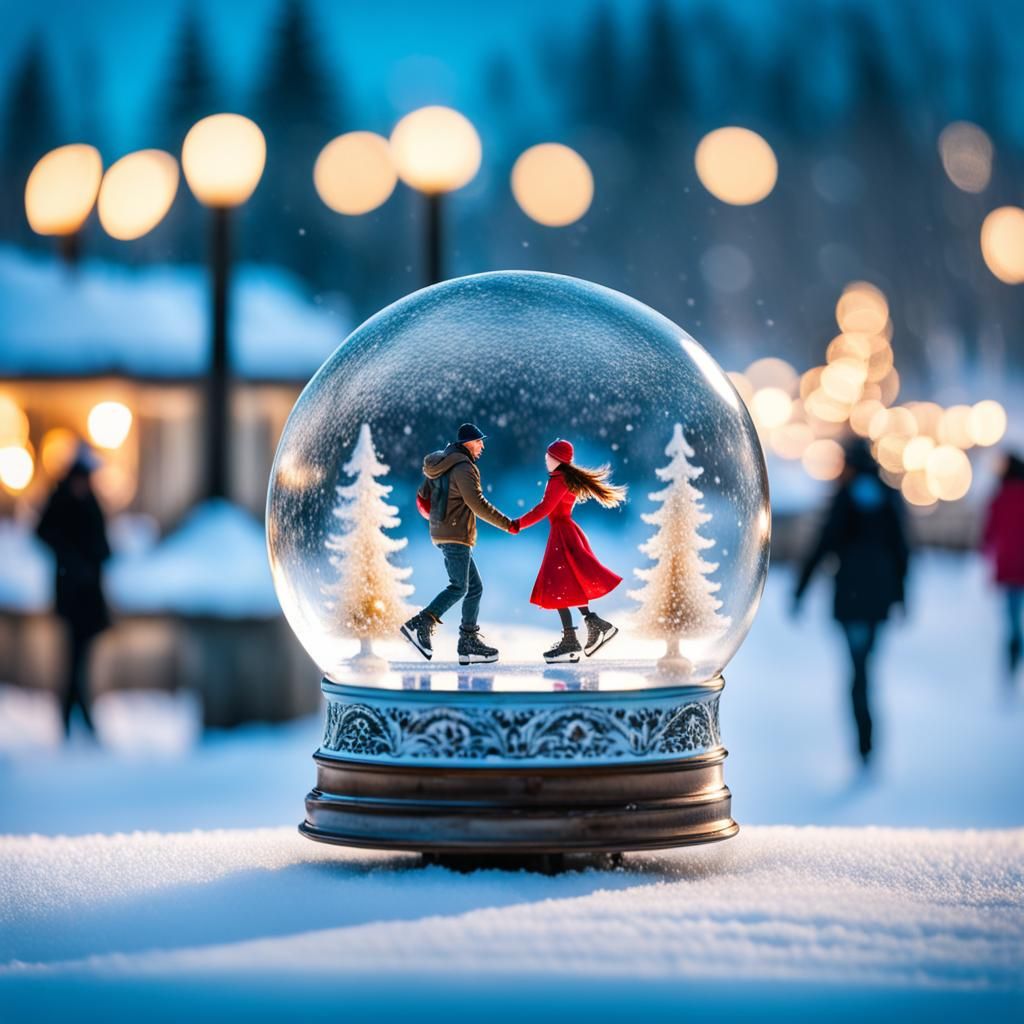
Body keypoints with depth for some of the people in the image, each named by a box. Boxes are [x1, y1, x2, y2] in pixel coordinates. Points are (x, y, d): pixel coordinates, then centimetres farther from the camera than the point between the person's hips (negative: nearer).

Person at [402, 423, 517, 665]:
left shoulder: (440, 466, 16)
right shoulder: (463, 467, -13)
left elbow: (422, 498, 20)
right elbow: (477, 504, -19)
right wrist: (507, 525, -13)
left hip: (442, 533, 10)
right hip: (456, 535, -10)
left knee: (475, 587, 9)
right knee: (459, 587, -12)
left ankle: (469, 643, 6)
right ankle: (420, 625, -20)